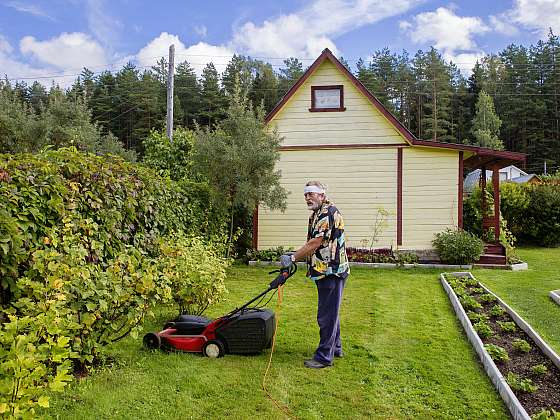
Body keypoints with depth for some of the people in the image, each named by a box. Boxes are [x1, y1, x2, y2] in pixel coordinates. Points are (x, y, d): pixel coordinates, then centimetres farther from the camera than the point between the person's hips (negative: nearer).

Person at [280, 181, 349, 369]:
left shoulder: (328, 213, -17)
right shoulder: (317, 214, 17)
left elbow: (314, 244, -22)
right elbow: (313, 245, 19)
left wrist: (292, 258, -15)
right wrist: (294, 257, 9)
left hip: (331, 272, -11)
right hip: (326, 271, 11)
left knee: (326, 316, -4)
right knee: (330, 313, 20)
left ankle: (324, 357, 4)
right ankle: (335, 348, 32)